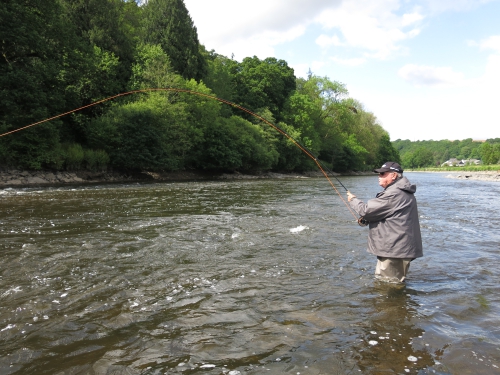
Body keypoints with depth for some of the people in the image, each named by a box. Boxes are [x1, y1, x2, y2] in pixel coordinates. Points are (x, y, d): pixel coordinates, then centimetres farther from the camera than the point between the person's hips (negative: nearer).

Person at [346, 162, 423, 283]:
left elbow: (367, 210, -18)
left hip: (394, 249, -11)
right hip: (400, 249, 11)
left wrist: (353, 200, 0)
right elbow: (383, 213, 23)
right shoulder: (403, 192, 16)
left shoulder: (394, 194, -21)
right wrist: (365, 219, 8)